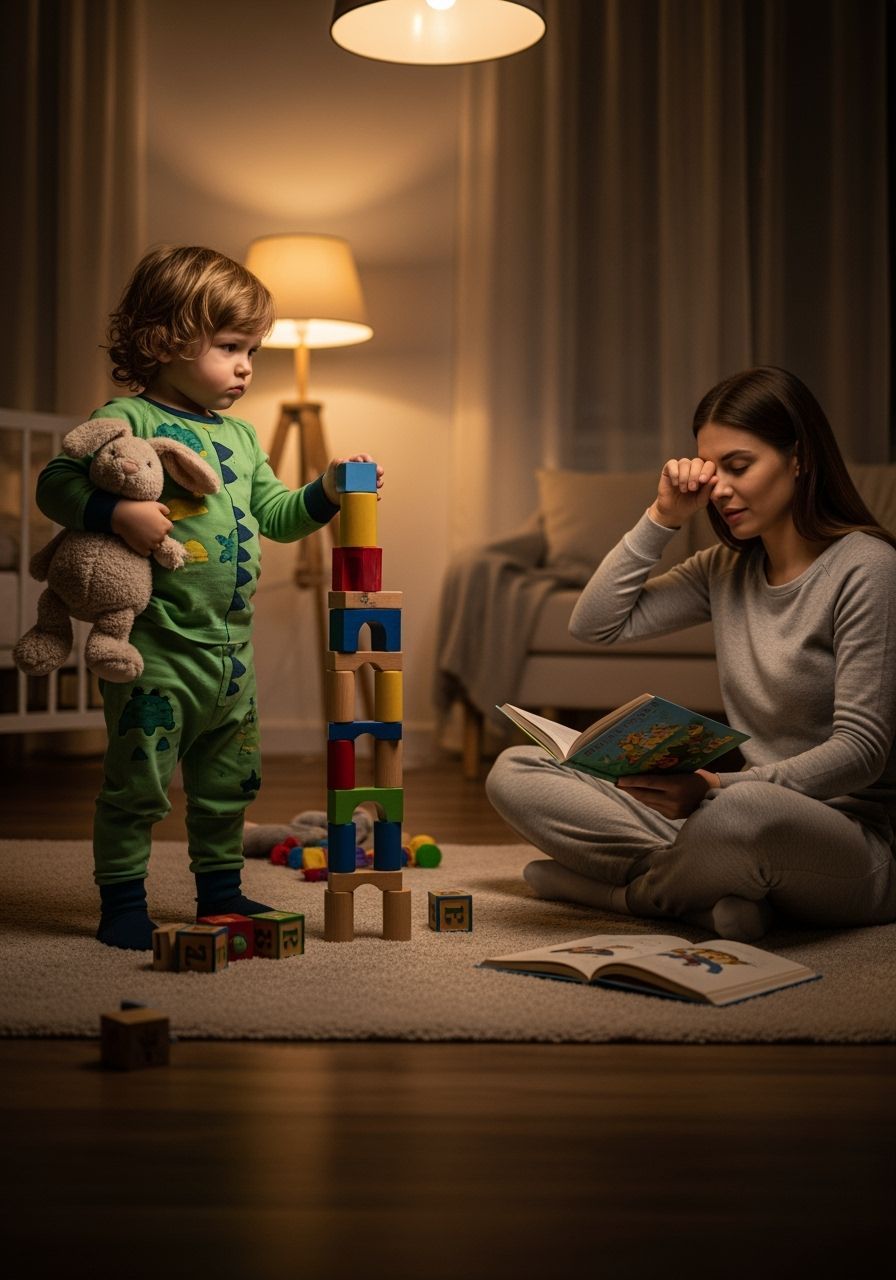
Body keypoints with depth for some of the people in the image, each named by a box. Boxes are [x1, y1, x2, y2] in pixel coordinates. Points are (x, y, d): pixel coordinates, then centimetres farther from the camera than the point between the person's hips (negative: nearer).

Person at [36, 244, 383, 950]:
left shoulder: (241, 436, 15)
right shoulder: (126, 421, -9)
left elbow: (275, 514, 20)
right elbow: (55, 482, -15)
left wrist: (327, 491, 6)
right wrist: (115, 511, -30)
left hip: (232, 647, 8)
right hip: (156, 646, -7)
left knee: (228, 784, 17)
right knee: (138, 783, -1)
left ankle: (221, 893, 32)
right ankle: (123, 903, 13)